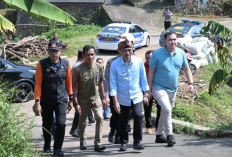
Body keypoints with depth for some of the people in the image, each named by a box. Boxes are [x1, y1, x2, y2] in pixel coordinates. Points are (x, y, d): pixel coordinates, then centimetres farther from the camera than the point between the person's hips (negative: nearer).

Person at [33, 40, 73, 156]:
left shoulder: (66, 64, -4)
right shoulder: (42, 64, -9)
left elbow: (68, 82, 5)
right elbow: (38, 84, -8)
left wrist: (70, 99, 7)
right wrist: (37, 102, -10)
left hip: (61, 100, 0)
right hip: (46, 101, 0)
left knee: (61, 124, -10)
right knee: (47, 124, 13)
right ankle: (47, 145, 35)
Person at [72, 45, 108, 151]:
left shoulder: (99, 68, -3)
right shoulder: (78, 69, -14)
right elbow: (74, 87, -10)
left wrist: (104, 97, 11)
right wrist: (76, 103, -13)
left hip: (95, 98, 2)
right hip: (83, 100, -2)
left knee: (100, 118, -15)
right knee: (82, 122, 11)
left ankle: (98, 143, -11)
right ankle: (82, 141, 34)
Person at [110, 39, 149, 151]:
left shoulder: (138, 61, -4)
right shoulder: (115, 64, -9)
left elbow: (143, 79, 6)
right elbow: (113, 84, -7)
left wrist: (145, 94, 7)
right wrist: (115, 101, -11)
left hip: (136, 96, 0)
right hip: (122, 98, 0)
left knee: (138, 116, -18)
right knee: (123, 122, 7)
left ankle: (137, 142, -5)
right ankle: (124, 143, 27)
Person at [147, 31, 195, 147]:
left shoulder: (181, 53, 2)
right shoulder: (157, 54, -10)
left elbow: (186, 69, 12)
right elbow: (151, 72, -6)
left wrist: (191, 83, -1)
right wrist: (149, 89, -7)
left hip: (172, 89, 6)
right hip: (159, 88, -5)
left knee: (165, 112, 16)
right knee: (167, 109, -23)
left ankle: (159, 135, 31)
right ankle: (169, 135, -13)